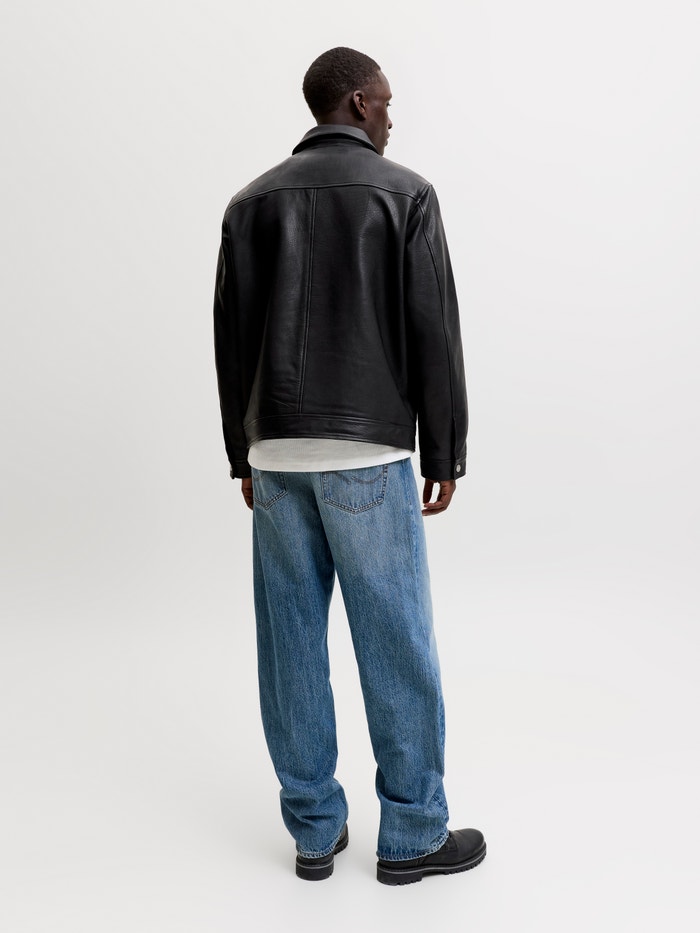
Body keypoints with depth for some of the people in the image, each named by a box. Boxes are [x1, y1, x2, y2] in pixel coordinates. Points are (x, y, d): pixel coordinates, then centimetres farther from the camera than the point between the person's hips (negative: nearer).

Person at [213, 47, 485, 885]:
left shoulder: (251, 202, 10)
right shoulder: (405, 193, -2)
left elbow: (232, 342, 7)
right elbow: (433, 335, -7)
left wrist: (244, 457, 14)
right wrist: (445, 455, 1)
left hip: (276, 452, 4)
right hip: (369, 454, -4)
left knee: (292, 643, 9)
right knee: (396, 646, 5)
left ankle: (314, 832, 19)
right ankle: (411, 836, 17)